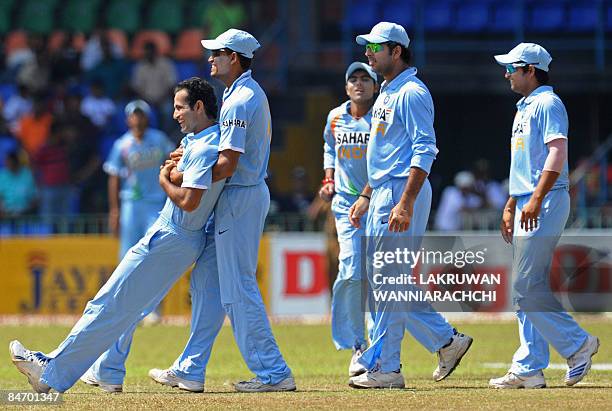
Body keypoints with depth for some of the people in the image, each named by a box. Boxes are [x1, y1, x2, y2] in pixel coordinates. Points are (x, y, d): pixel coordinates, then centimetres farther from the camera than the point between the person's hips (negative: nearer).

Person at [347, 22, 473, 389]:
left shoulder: (412, 93, -12)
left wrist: (405, 203, -26)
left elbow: (424, 151, -20)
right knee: (383, 280, 11)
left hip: (403, 193, -11)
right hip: (383, 193, 11)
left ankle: (384, 367, -6)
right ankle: (447, 340, 17)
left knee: (389, 281, -9)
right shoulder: (387, 94, 19)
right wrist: (366, 197, 22)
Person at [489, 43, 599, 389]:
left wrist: (536, 199, -26)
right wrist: (510, 206, 24)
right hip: (527, 208, 10)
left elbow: (557, 153, -20)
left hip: (546, 204, -10)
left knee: (527, 286, -15)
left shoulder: (547, 103, -9)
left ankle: (577, 344, -6)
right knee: (525, 288, 7)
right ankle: (529, 369, 7)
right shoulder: (524, 108, 21)